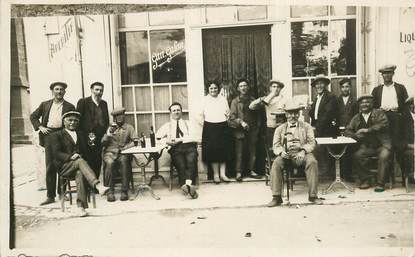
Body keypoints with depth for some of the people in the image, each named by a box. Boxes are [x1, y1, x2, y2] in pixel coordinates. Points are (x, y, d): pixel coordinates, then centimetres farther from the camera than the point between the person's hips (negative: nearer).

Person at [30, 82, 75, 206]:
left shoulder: (69, 107, 8)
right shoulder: (45, 104, 14)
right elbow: (33, 116, 18)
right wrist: (40, 127, 3)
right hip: (48, 135, 1)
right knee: (50, 166, 1)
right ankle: (50, 196, 7)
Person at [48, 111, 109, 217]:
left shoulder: (81, 135, 25)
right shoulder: (56, 135, 12)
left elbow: (86, 151, 20)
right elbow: (57, 153, -2)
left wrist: (80, 155, -4)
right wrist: (70, 157, -20)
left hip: (78, 165, 3)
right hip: (64, 167, -3)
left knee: (80, 173, -35)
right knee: (80, 161, -36)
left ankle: (80, 206, -36)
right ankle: (98, 186, -52)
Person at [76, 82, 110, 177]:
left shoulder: (104, 103, 15)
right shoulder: (83, 102, -1)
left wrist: (104, 133, 3)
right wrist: (88, 134, -9)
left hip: (99, 139, 5)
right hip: (87, 139, -5)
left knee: (98, 164, 5)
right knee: (88, 164, -5)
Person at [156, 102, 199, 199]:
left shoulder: (187, 123, 27)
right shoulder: (167, 126, 28)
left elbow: (193, 137, 9)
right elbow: (156, 137, 16)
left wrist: (179, 139, -5)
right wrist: (166, 140, -4)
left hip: (189, 146, 0)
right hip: (175, 149, 0)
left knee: (191, 161, -35)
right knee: (181, 165, -32)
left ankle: (188, 183, -49)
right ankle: (190, 187, -43)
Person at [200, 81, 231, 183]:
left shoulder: (223, 99, 12)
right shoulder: (204, 99, 7)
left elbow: (228, 113, 15)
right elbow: (202, 115, 4)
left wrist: (227, 115, -3)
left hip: (223, 127, 2)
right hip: (210, 128, -2)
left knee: (223, 150, 2)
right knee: (212, 151, -2)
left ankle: (223, 173, 8)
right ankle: (216, 174, 6)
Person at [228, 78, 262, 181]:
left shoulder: (253, 100, 11)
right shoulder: (235, 101, 2)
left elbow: (257, 116, 14)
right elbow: (232, 117, -5)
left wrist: (257, 128, 7)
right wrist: (241, 122, -18)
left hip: (252, 130, 3)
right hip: (240, 131, -3)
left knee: (252, 152, 7)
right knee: (239, 153, -2)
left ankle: (251, 170, 18)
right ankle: (238, 172, 5)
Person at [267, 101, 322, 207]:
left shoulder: (306, 127, 16)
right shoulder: (280, 129, 18)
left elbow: (311, 143, 6)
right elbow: (276, 146, 9)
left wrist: (303, 151, -15)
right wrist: (281, 152, -15)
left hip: (302, 154, 0)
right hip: (286, 155, 1)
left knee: (312, 162, -32)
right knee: (276, 164, -30)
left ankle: (313, 195, -21)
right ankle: (277, 197, -24)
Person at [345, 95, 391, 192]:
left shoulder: (379, 113, 5)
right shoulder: (356, 117, 13)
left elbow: (384, 124, -14)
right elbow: (347, 130, 10)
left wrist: (367, 130, -21)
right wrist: (356, 135, -12)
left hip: (382, 145, -3)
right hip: (367, 147, 3)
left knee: (383, 156, -31)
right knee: (356, 156, -23)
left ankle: (380, 183, -19)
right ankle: (365, 180, -9)